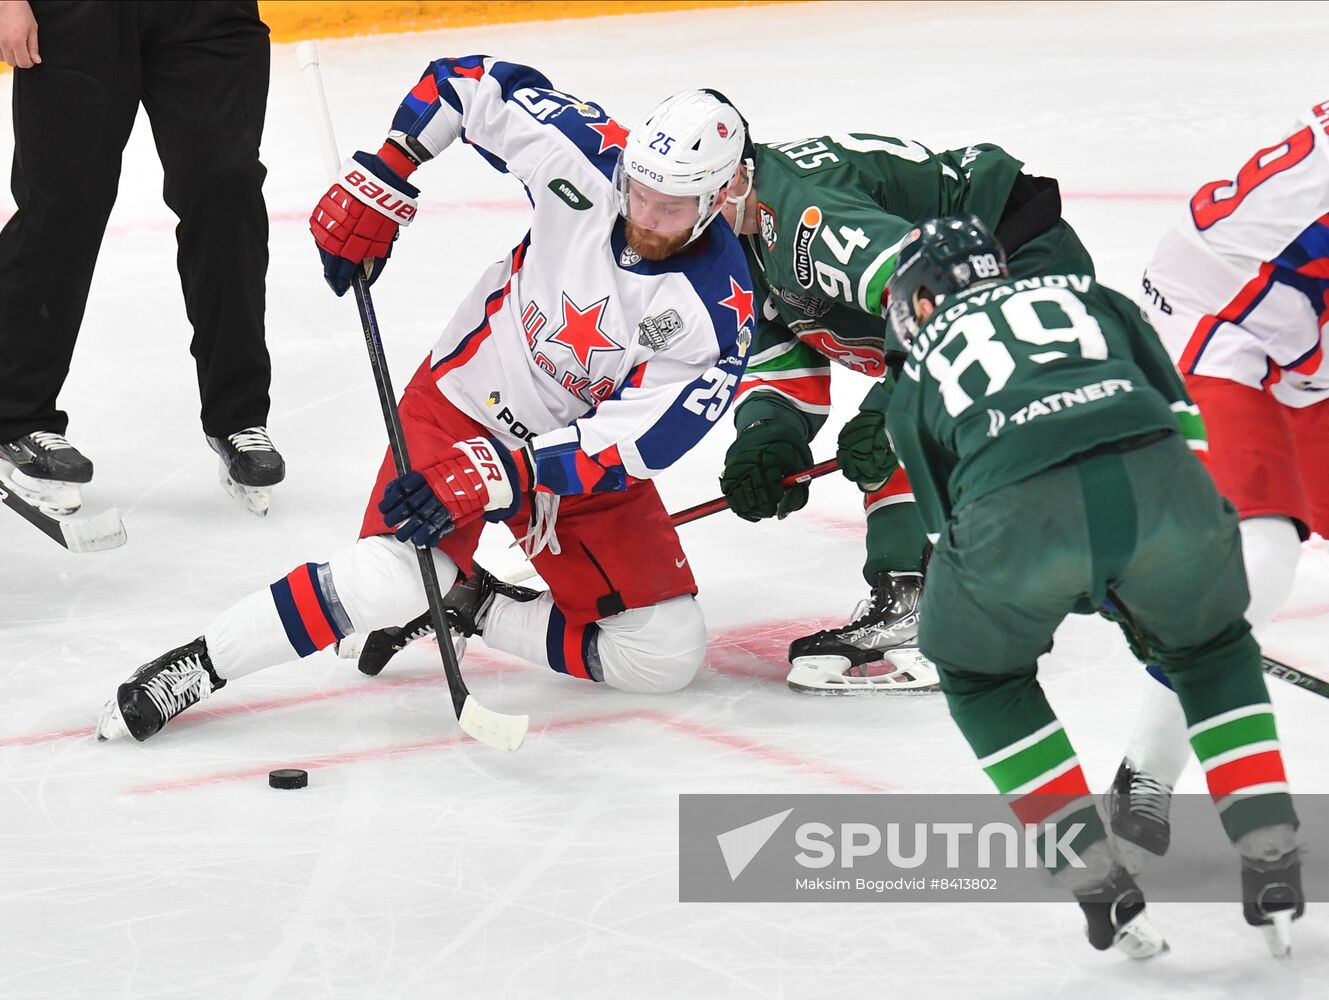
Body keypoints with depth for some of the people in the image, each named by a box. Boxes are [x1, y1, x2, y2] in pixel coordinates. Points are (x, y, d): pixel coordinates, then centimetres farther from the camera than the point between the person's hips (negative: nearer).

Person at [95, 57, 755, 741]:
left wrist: (500, 478, -37)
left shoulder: (717, 314, -23)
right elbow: (467, 82, -5)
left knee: (667, 656, -7)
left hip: (586, 457, 2)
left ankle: (473, 610, 8)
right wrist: (377, 184, -9)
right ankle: (196, 665, -15)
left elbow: (636, 440, -28)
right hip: (467, 404, -2)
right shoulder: (587, 158, -20)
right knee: (394, 576, -28)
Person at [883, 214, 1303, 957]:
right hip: (1159, 480, 2)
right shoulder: (1089, 297, 37)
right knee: (1213, 646, 32)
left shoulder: (917, 377, 34)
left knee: (981, 675, 29)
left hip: (1017, 508, -1)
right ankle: (1275, 867, 21)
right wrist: (1149, 581, 35)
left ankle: (1100, 883, 20)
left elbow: (948, 522, 37)